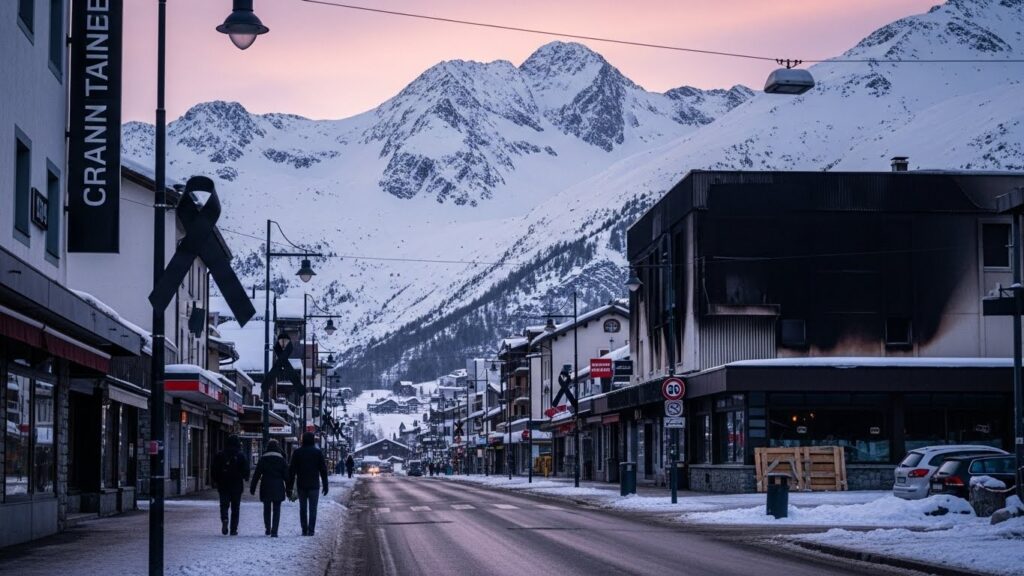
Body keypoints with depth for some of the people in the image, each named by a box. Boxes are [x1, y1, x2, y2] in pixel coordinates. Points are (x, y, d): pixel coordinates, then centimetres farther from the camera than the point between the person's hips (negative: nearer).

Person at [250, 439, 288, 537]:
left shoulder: (263, 459, 1)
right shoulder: (281, 459, 1)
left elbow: (256, 474, 1)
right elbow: (286, 475, 1)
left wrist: (252, 488, 5)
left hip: (266, 488, 1)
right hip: (278, 488, -1)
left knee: (267, 509, 16)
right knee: (276, 510, 1)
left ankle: (268, 529, 21)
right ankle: (274, 531, -7)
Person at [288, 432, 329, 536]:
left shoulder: (297, 453, 2)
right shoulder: (318, 452, -1)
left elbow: (292, 470, 2)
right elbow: (323, 470, 0)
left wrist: (290, 487, 5)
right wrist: (325, 485, 5)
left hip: (301, 485, 1)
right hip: (314, 485, -1)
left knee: (303, 509, 8)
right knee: (313, 508, 1)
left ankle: (304, 530, 6)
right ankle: (311, 530, -6)